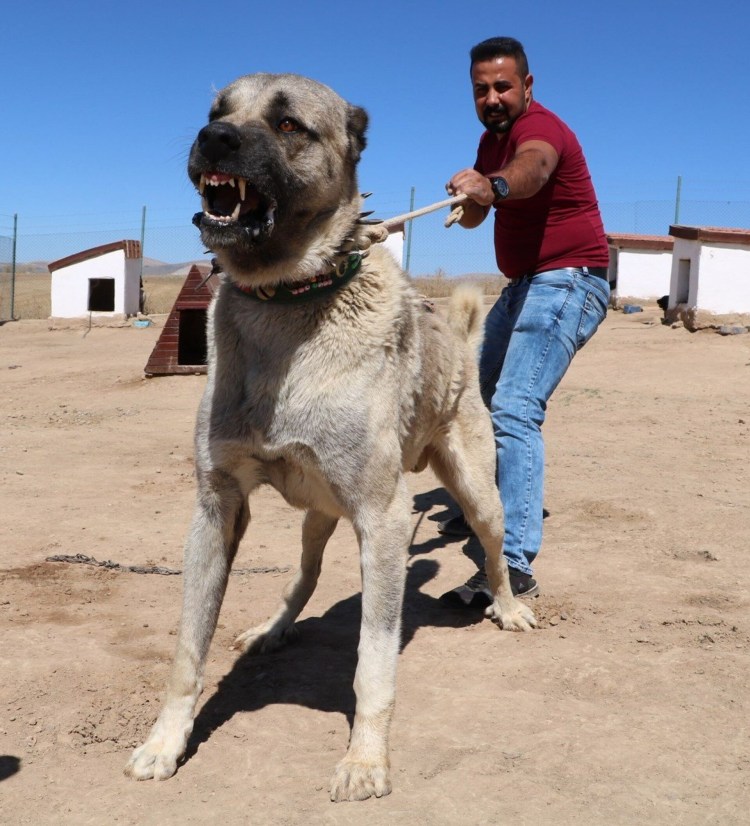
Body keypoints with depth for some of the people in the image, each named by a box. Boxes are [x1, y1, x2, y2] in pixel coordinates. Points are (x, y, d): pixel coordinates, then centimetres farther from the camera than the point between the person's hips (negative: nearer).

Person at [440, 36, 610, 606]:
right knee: (481, 395, 21)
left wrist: (493, 185, -63)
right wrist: (472, 198, -7)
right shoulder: (493, 136, 12)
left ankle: (514, 565, -31)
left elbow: (532, 167, -44)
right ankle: (495, 507, 38)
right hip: (525, 284, 10)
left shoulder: (539, 127, -18)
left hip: (567, 284, -10)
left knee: (515, 410, -26)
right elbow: (472, 217, 13)